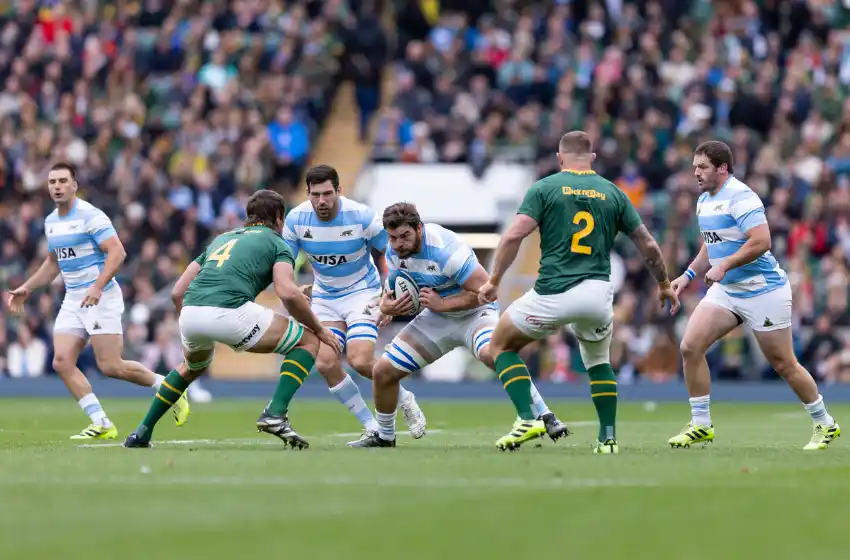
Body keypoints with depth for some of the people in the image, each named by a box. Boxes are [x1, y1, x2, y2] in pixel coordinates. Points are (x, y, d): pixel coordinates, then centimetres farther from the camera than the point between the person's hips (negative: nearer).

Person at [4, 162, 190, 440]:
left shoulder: (90, 216, -12)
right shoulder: (51, 221, 13)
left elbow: (117, 252, -20)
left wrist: (97, 287, -29)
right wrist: (27, 288, 21)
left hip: (101, 297, -8)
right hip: (72, 300, 8)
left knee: (110, 366, -11)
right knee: (62, 362, -7)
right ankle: (101, 424, -4)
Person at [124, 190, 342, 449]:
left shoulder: (222, 238, 33)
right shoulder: (276, 243, 16)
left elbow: (178, 291, 29)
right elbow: (288, 293, -3)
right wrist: (319, 329, 8)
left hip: (190, 312, 6)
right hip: (230, 311, -6)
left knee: (192, 367, 39)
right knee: (308, 342, 11)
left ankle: (142, 432, 34)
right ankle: (275, 414, -6)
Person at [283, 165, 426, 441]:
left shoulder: (362, 216, -20)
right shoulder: (296, 219, -13)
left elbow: (384, 254, -4)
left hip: (362, 292, -4)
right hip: (324, 297, 4)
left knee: (360, 361, -22)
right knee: (325, 363, -14)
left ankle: (405, 400, 9)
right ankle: (372, 427, 1)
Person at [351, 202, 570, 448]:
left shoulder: (445, 249, -30)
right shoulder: (394, 252, -8)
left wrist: (441, 304, -29)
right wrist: (387, 306, -13)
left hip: (474, 313, -7)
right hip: (436, 317, 7)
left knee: (492, 353, -40)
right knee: (383, 371, 2)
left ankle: (544, 418, -33)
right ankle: (384, 436, 27)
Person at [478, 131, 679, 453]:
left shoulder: (544, 188, 3)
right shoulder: (612, 193, 11)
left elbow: (514, 235, -8)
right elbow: (648, 245, 13)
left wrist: (493, 280, -1)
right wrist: (664, 285, 27)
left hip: (552, 293, -3)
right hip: (598, 293, 3)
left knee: (502, 345, 18)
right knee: (598, 361, 30)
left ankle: (527, 420, 1)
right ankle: (608, 437, 18)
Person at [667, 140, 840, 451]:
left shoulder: (740, 197, -19)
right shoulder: (704, 201, 10)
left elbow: (761, 242, -29)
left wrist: (723, 266, -27)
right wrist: (688, 275, 12)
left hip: (763, 290, -8)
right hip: (726, 290, 8)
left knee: (783, 364, 1)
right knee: (690, 347, -8)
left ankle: (825, 424, 19)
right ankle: (701, 425, 0)